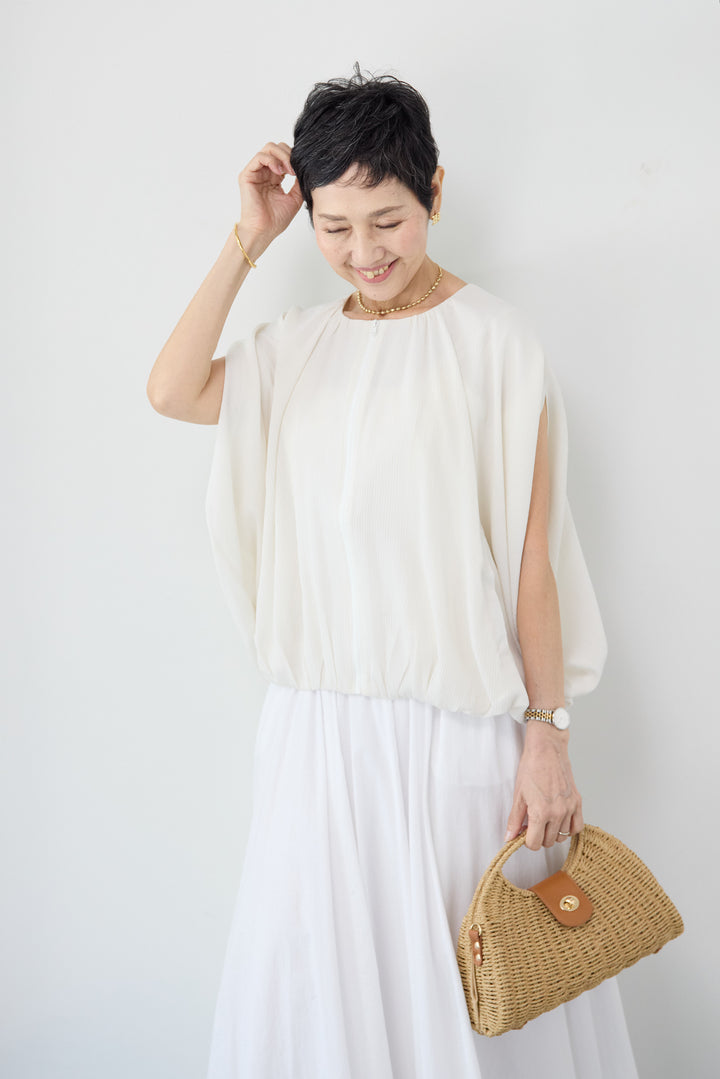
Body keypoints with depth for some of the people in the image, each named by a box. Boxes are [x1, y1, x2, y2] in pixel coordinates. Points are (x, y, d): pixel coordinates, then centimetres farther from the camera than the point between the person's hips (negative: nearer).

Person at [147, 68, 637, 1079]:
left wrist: (547, 735, -11)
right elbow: (173, 391, -5)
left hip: (457, 723, -5)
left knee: (470, 987, 9)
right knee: (314, 978, 15)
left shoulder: (491, 339, -8)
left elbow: (531, 552, -9)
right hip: (319, 723, 5)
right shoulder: (300, 344, 9)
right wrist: (246, 243, -3)